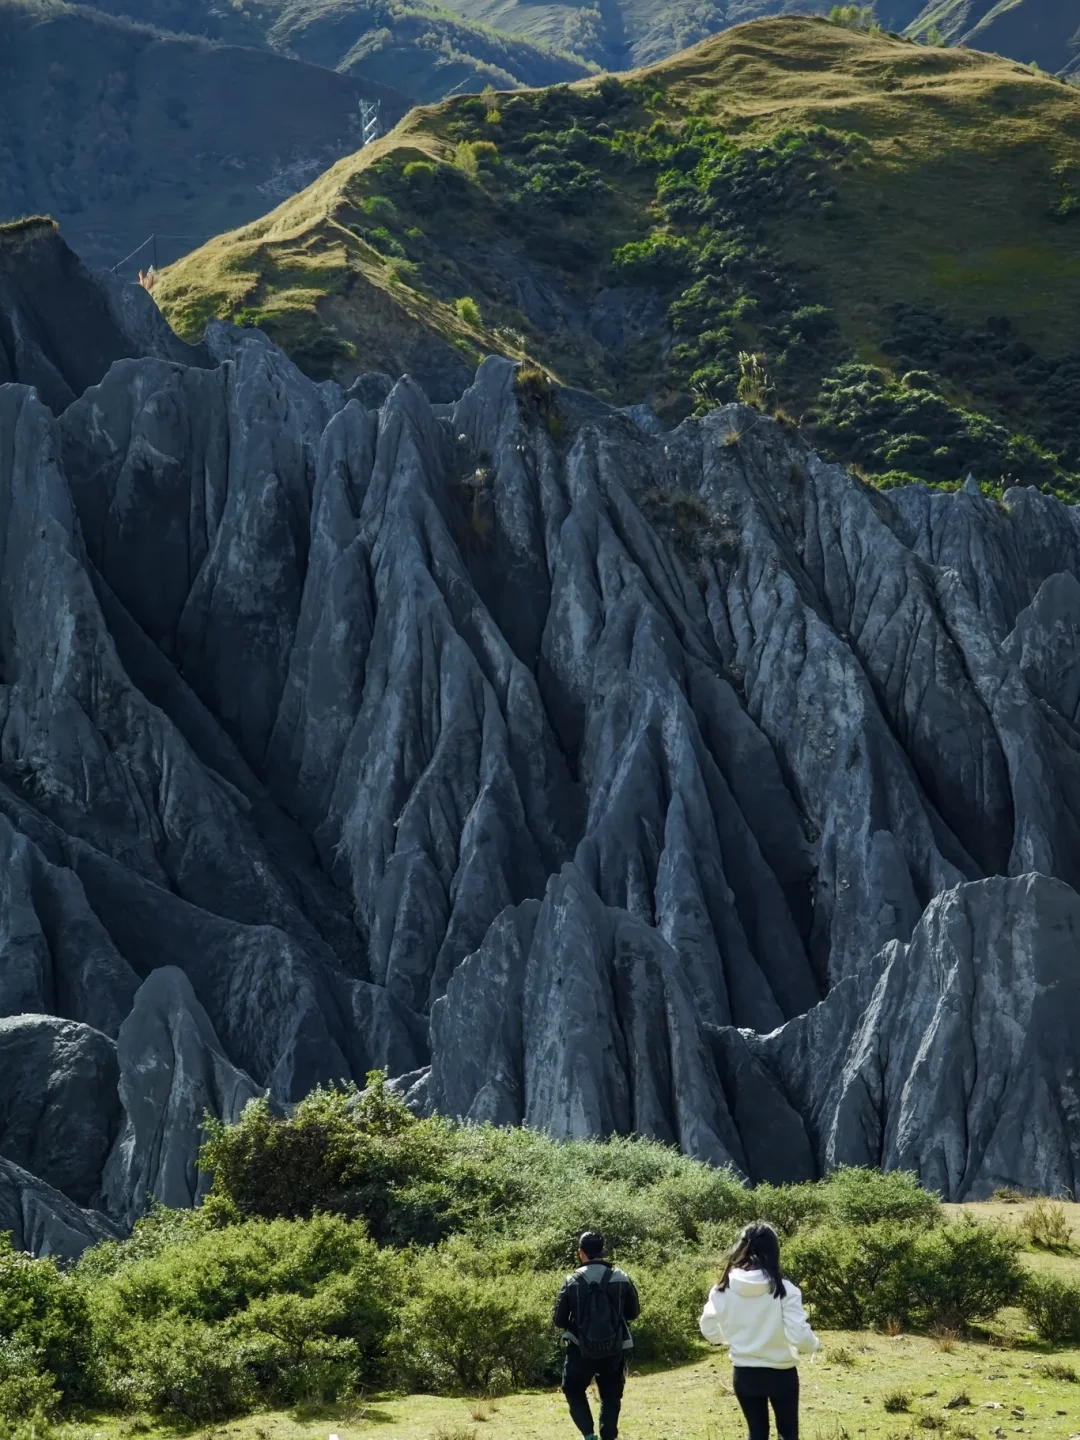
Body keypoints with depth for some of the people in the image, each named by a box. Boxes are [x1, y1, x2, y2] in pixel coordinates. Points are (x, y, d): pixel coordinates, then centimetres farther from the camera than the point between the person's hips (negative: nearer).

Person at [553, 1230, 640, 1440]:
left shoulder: (572, 1281, -9)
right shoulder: (621, 1278, -5)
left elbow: (559, 1320, -5)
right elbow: (633, 1313, 7)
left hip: (581, 1350, -1)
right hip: (614, 1350, 1)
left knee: (574, 1391, 19)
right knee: (611, 1397, 16)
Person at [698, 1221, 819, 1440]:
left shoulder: (723, 1290, -9)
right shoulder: (783, 1290, -19)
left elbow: (710, 1331, 2)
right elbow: (800, 1336, -21)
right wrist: (814, 1345, 2)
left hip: (744, 1374, 2)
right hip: (780, 1374, -2)